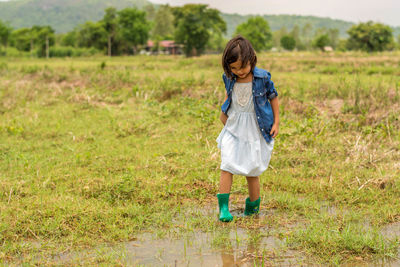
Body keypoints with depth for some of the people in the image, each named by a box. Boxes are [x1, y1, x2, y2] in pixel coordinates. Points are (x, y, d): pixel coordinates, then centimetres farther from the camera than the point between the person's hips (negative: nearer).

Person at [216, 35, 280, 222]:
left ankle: (253, 206, 26)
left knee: (252, 171, 7)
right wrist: (223, 113, 11)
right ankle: (223, 208, -6)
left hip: (254, 130, -2)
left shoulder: (262, 77, -13)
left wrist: (276, 123, 3)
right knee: (227, 166, -9)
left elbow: (273, 98, 2)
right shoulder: (229, 78, -4)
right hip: (233, 129, 2)